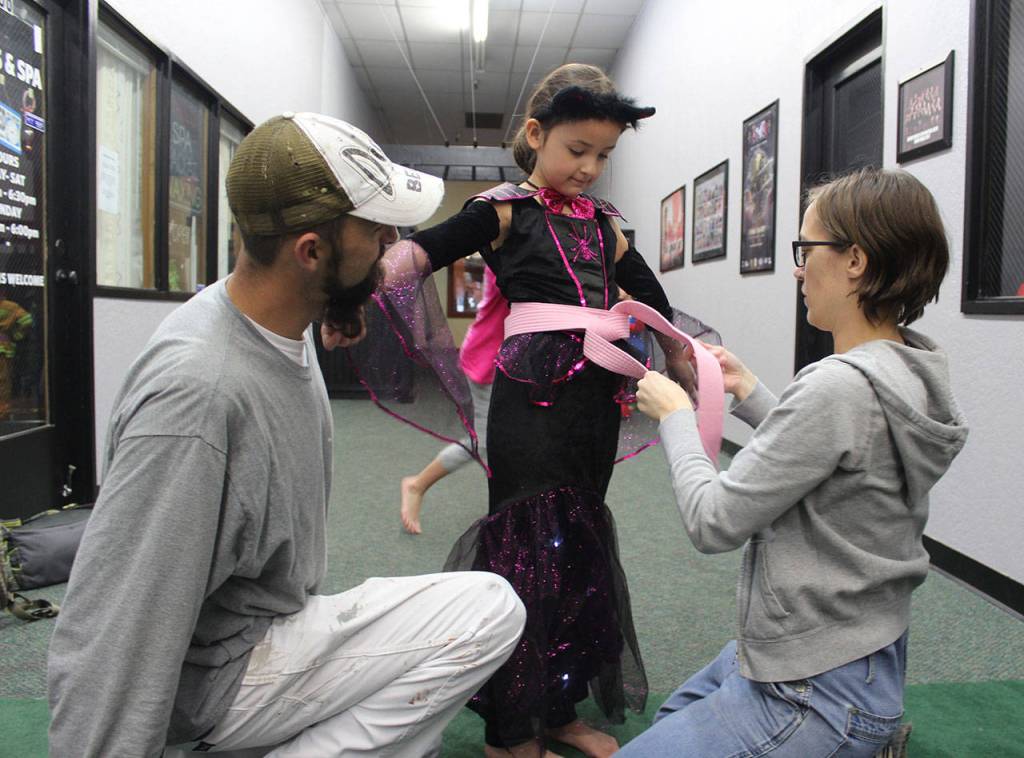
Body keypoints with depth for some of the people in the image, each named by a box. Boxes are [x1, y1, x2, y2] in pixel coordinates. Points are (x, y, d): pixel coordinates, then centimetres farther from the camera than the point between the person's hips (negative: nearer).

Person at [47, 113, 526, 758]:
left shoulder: (288, 328, -3)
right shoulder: (196, 390, -31)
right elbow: (108, 649, -29)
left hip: (287, 619, 9)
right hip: (218, 672, -9)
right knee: (491, 610, -17)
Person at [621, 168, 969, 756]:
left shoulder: (841, 387, -30)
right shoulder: (907, 372, 0)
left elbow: (714, 523, -24)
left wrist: (676, 415, -10)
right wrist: (750, 393, 9)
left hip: (817, 694, -10)